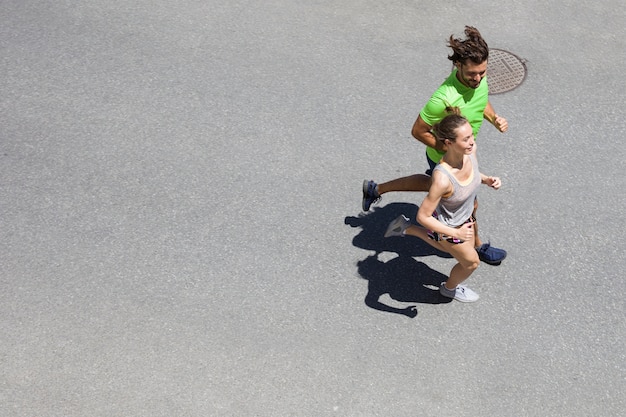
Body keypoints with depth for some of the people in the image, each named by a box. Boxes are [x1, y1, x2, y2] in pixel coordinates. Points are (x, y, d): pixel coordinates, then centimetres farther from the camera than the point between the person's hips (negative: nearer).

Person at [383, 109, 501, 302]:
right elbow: (422, 216, -32)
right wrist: (456, 233, -30)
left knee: (454, 249, 35)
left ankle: (406, 228, 42)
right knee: (471, 262, 20)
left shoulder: (470, 150, -24)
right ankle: (449, 288, 55)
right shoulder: (442, 179, -44)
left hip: (466, 215, 7)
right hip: (448, 226, -6)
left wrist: (487, 179, -15)